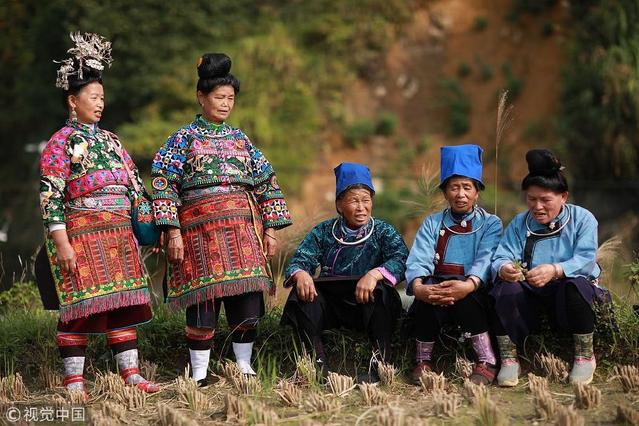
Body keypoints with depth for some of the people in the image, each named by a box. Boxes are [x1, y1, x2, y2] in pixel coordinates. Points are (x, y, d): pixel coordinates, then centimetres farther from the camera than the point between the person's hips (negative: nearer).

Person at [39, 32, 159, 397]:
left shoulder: (111, 141, 17)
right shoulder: (61, 142, -2)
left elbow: (135, 186, 20)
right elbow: (51, 197, -9)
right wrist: (61, 243, -16)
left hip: (120, 233, 6)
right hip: (81, 232, -6)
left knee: (124, 302, 5)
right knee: (79, 305, -6)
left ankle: (131, 374, 9)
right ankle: (74, 382, -1)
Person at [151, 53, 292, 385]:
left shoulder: (240, 139, 18)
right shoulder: (185, 137, 6)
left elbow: (266, 182, 17)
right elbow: (164, 184, -2)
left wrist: (270, 228, 9)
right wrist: (173, 231, -11)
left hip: (243, 226, 4)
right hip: (201, 226, -4)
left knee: (248, 297, -1)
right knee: (203, 298, -7)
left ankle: (244, 366, 12)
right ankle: (199, 375, 1)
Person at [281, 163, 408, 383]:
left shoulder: (383, 232, 2)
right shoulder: (323, 232, 9)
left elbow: (401, 259, -16)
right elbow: (299, 260, -2)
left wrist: (375, 274, -36)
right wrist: (300, 274, -28)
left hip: (368, 306, -2)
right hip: (331, 305, 2)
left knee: (382, 291, -33)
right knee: (302, 292, -23)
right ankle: (319, 363, -24)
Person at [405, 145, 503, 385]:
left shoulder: (490, 224, 8)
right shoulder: (432, 223, 14)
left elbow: (485, 259, -11)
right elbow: (419, 259, -3)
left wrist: (469, 285, -33)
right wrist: (418, 286, -26)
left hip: (473, 295, -1)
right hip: (436, 289, 2)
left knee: (464, 298, -35)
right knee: (427, 300, -32)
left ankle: (487, 362, -24)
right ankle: (423, 361, -13)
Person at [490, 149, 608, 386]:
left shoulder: (582, 219, -4)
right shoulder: (519, 224, 5)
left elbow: (585, 260, -20)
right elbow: (501, 258, -10)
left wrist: (555, 270, -41)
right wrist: (503, 269, -37)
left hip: (571, 295, -2)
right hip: (532, 296, 2)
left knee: (575, 284, -37)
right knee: (506, 287, -29)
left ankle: (585, 356, -16)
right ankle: (508, 358, -17)